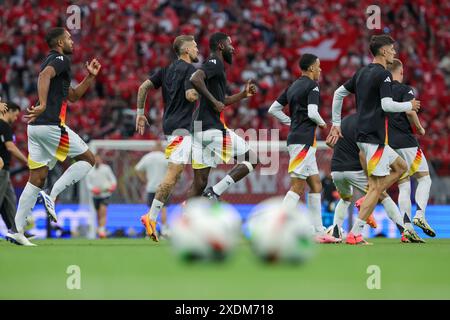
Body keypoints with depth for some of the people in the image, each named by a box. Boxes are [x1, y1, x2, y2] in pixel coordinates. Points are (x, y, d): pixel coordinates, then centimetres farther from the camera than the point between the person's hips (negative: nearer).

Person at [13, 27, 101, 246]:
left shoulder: (53, 61, 27)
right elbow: (44, 75, -25)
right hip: (51, 125, -9)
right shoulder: (61, 59, -3)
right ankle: (52, 196, -9)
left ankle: (17, 229, 2)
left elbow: (73, 96, 33)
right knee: (88, 159, 3)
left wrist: (90, 77, 23)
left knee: (37, 178, 8)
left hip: (36, 127, 9)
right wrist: (43, 105, -35)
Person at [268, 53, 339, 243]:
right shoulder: (312, 86, -8)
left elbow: (273, 110, 19)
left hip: (295, 137, 9)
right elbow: (312, 112, -20)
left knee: (316, 185, 11)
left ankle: (319, 232, 11)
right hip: (304, 140, -9)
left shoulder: (293, 86, 17)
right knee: (297, 187, -12)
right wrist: (322, 123, 0)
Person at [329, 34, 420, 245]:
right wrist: (409, 106, -4)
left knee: (401, 167, 20)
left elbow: (338, 93, 20)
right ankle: (355, 234, -11)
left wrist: (336, 123, 24)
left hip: (363, 134, 9)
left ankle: (366, 201, 6)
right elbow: (387, 105, -21)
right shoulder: (383, 74, -11)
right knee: (376, 186, -8)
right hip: (374, 137, -9)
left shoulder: (362, 72, 15)